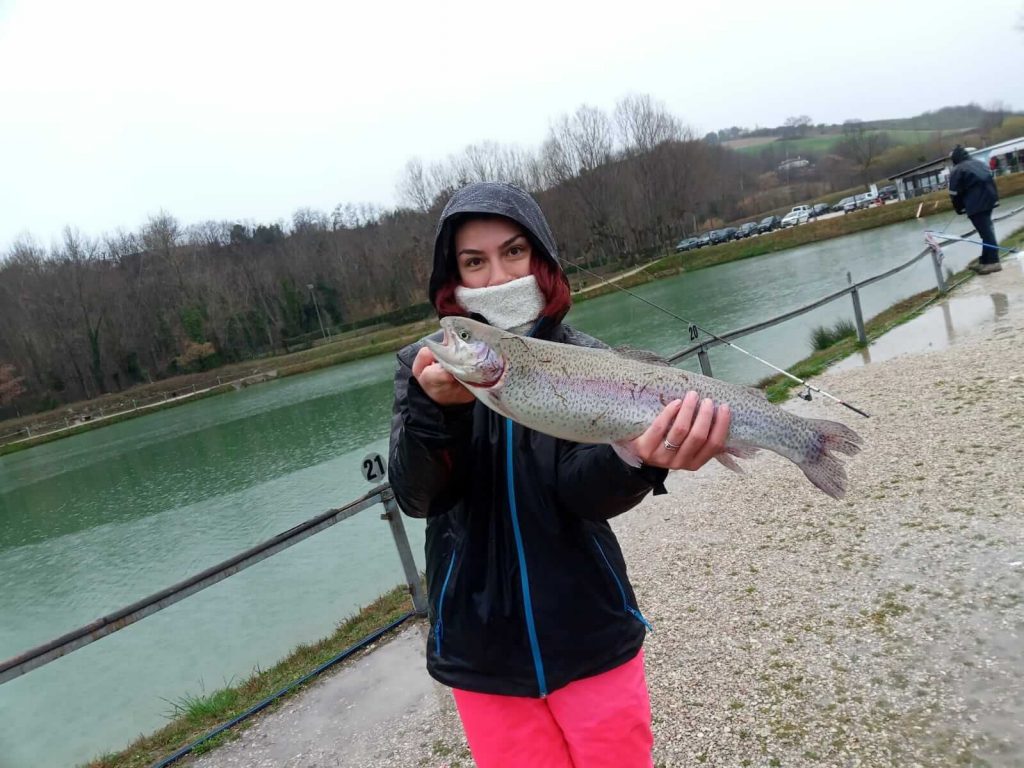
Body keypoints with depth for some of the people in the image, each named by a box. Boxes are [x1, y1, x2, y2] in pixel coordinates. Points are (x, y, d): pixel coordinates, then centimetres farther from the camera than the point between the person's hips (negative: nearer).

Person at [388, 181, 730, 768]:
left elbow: (587, 492, -18)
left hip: (590, 634, 0)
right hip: (481, 647, 1)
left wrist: (639, 458, -39)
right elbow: (416, 497, -15)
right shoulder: (426, 365, -4)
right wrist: (435, 407, -34)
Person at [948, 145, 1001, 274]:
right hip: (989, 199, 8)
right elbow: (991, 180, 20)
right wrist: (994, 198, 24)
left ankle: (993, 262, -10)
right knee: (987, 230, 14)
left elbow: (955, 193, -7)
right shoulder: (979, 163, 18)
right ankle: (985, 261, 21)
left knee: (985, 231, -9)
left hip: (976, 204, -8)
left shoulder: (956, 170, -5)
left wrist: (960, 208, 6)